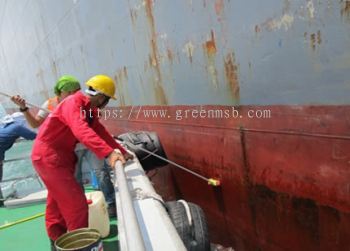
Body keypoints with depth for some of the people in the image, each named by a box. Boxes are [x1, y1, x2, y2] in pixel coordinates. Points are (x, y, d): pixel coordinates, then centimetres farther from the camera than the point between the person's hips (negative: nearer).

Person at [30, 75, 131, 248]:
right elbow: (82, 131, -41)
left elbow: (101, 132, 9)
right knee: (76, 204, -7)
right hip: (48, 156, -10)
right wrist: (108, 153, -52)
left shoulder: (90, 109, 6)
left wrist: (122, 151, 4)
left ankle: (58, 240, 38)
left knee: (58, 202, 22)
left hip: (59, 156, 10)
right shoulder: (73, 103, -23)